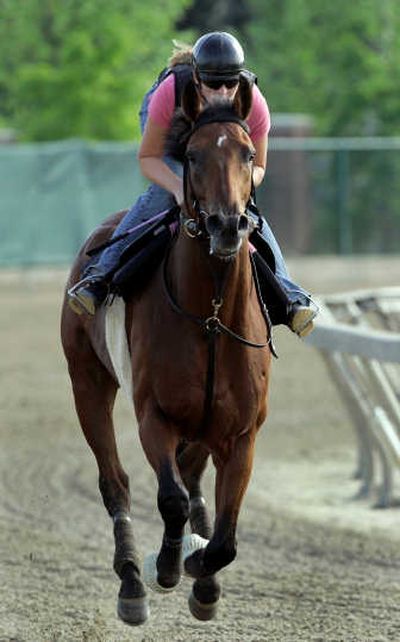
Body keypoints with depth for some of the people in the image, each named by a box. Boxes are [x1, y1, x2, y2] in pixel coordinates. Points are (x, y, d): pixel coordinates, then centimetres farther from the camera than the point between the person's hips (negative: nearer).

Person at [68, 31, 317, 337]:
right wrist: (179, 188, -49)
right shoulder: (170, 92, -42)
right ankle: (102, 272, -29)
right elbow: (148, 157, -30)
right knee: (162, 192, -30)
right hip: (170, 131, -2)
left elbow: (257, 166, -20)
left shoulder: (254, 105, -36)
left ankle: (289, 295, -15)